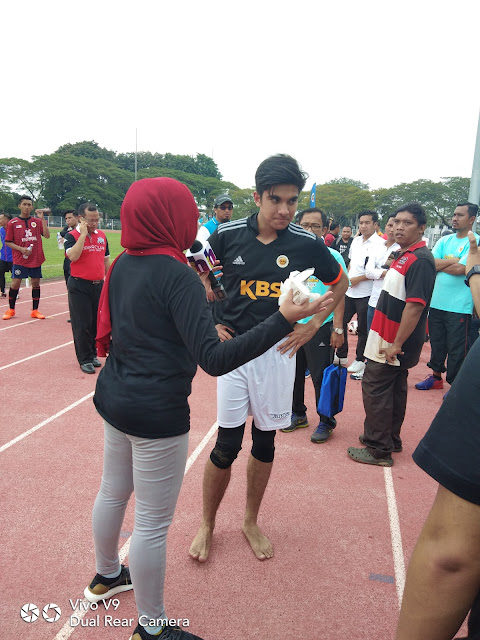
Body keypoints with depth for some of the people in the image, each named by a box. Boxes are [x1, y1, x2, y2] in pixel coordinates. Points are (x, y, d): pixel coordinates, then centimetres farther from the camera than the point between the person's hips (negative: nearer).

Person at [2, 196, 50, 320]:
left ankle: (35, 310, 15)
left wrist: (42, 218, -13)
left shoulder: (37, 221, 6)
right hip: (19, 259, -2)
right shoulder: (13, 223, 1)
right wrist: (21, 249, -13)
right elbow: (8, 242, 2)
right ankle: (11, 309, 14)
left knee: (36, 283, 5)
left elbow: (47, 235, -8)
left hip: (36, 259, 2)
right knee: (15, 283, -4)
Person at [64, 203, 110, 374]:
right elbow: (73, 256, -25)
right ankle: (85, 359, 10)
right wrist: (83, 233, -21)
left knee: (97, 322, 11)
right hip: (79, 286, -5)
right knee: (82, 324, -1)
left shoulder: (102, 235, 9)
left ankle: (93, 355, 26)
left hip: (98, 285, 5)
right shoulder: (72, 236, -6)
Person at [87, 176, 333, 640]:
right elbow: (214, 360, -29)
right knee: (153, 522, 8)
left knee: (113, 492, 27)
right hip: (157, 413, -9)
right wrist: (283, 319, -32)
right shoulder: (177, 275, -22)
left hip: (114, 397, 9)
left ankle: (106, 577, 52)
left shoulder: (122, 265, 2)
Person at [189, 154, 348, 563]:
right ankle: (207, 525, 26)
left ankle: (251, 522, 35)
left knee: (265, 441, 12)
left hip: (278, 352, 1)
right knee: (227, 445, 2)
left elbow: (340, 283, 11)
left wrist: (313, 326, 4)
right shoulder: (227, 236, -6)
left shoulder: (307, 244, -5)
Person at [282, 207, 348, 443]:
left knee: (321, 377, 3)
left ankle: (325, 422, 20)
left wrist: (338, 328, -8)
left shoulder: (332, 257, -4)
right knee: (293, 373, 13)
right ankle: (298, 414, 32)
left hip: (321, 326, -4)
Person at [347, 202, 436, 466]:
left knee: (375, 389, -2)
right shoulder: (403, 255, 11)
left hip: (394, 344, -9)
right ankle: (390, 439, 32)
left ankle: (378, 449, 9)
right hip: (390, 340, 10)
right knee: (394, 390, 18)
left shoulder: (420, 259, -19)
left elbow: (415, 306, -26)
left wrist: (396, 344, -24)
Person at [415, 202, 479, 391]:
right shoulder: (444, 241, 10)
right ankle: (436, 376, 35)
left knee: (456, 349, 3)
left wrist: (439, 265, -4)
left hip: (459, 307, -6)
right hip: (437, 303, 6)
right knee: (437, 344, 18)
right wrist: (453, 261, -12)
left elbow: (460, 269, -19)